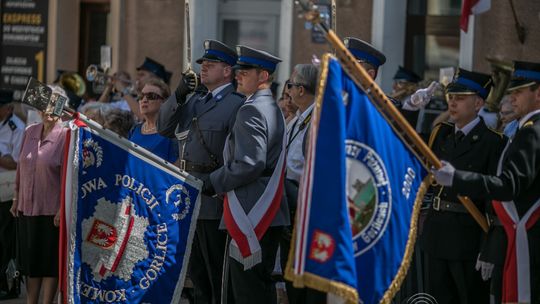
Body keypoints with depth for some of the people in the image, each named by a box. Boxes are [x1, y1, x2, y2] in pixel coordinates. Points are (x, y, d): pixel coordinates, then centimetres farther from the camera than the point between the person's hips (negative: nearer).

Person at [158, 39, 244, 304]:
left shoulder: (236, 105, -12)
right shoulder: (195, 100, 15)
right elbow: (164, 128, 13)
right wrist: (179, 95, 0)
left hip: (214, 200, -9)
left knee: (217, 272, -3)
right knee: (197, 271, 17)